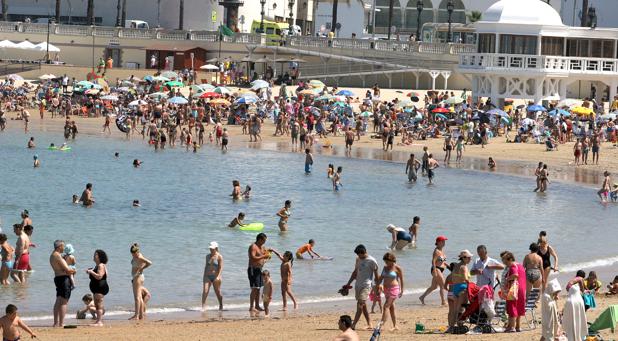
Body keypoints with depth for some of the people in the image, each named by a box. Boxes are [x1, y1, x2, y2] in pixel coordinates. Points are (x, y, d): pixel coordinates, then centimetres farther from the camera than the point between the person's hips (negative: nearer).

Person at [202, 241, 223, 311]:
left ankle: (221, 306, 26)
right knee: (205, 291, -12)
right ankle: (203, 307, -17)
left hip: (215, 277, -4)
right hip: (207, 276, 4)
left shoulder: (219, 257, -5)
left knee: (218, 292, 7)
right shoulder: (208, 256, 10)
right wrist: (204, 276, 14)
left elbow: (221, 267, -11)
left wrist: (218, 276, -21)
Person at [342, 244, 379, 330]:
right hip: (358, 284, 8)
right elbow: (355, 272, 21)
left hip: (366, 285, -8)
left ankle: (353, 325, -21)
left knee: (360, 304, -14)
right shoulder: (358, 259, 13)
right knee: (363, 305, 8)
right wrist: (348, 284, 20)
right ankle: (369, 325, 13)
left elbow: (376, 274, -4)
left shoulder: (371, 261, -8)